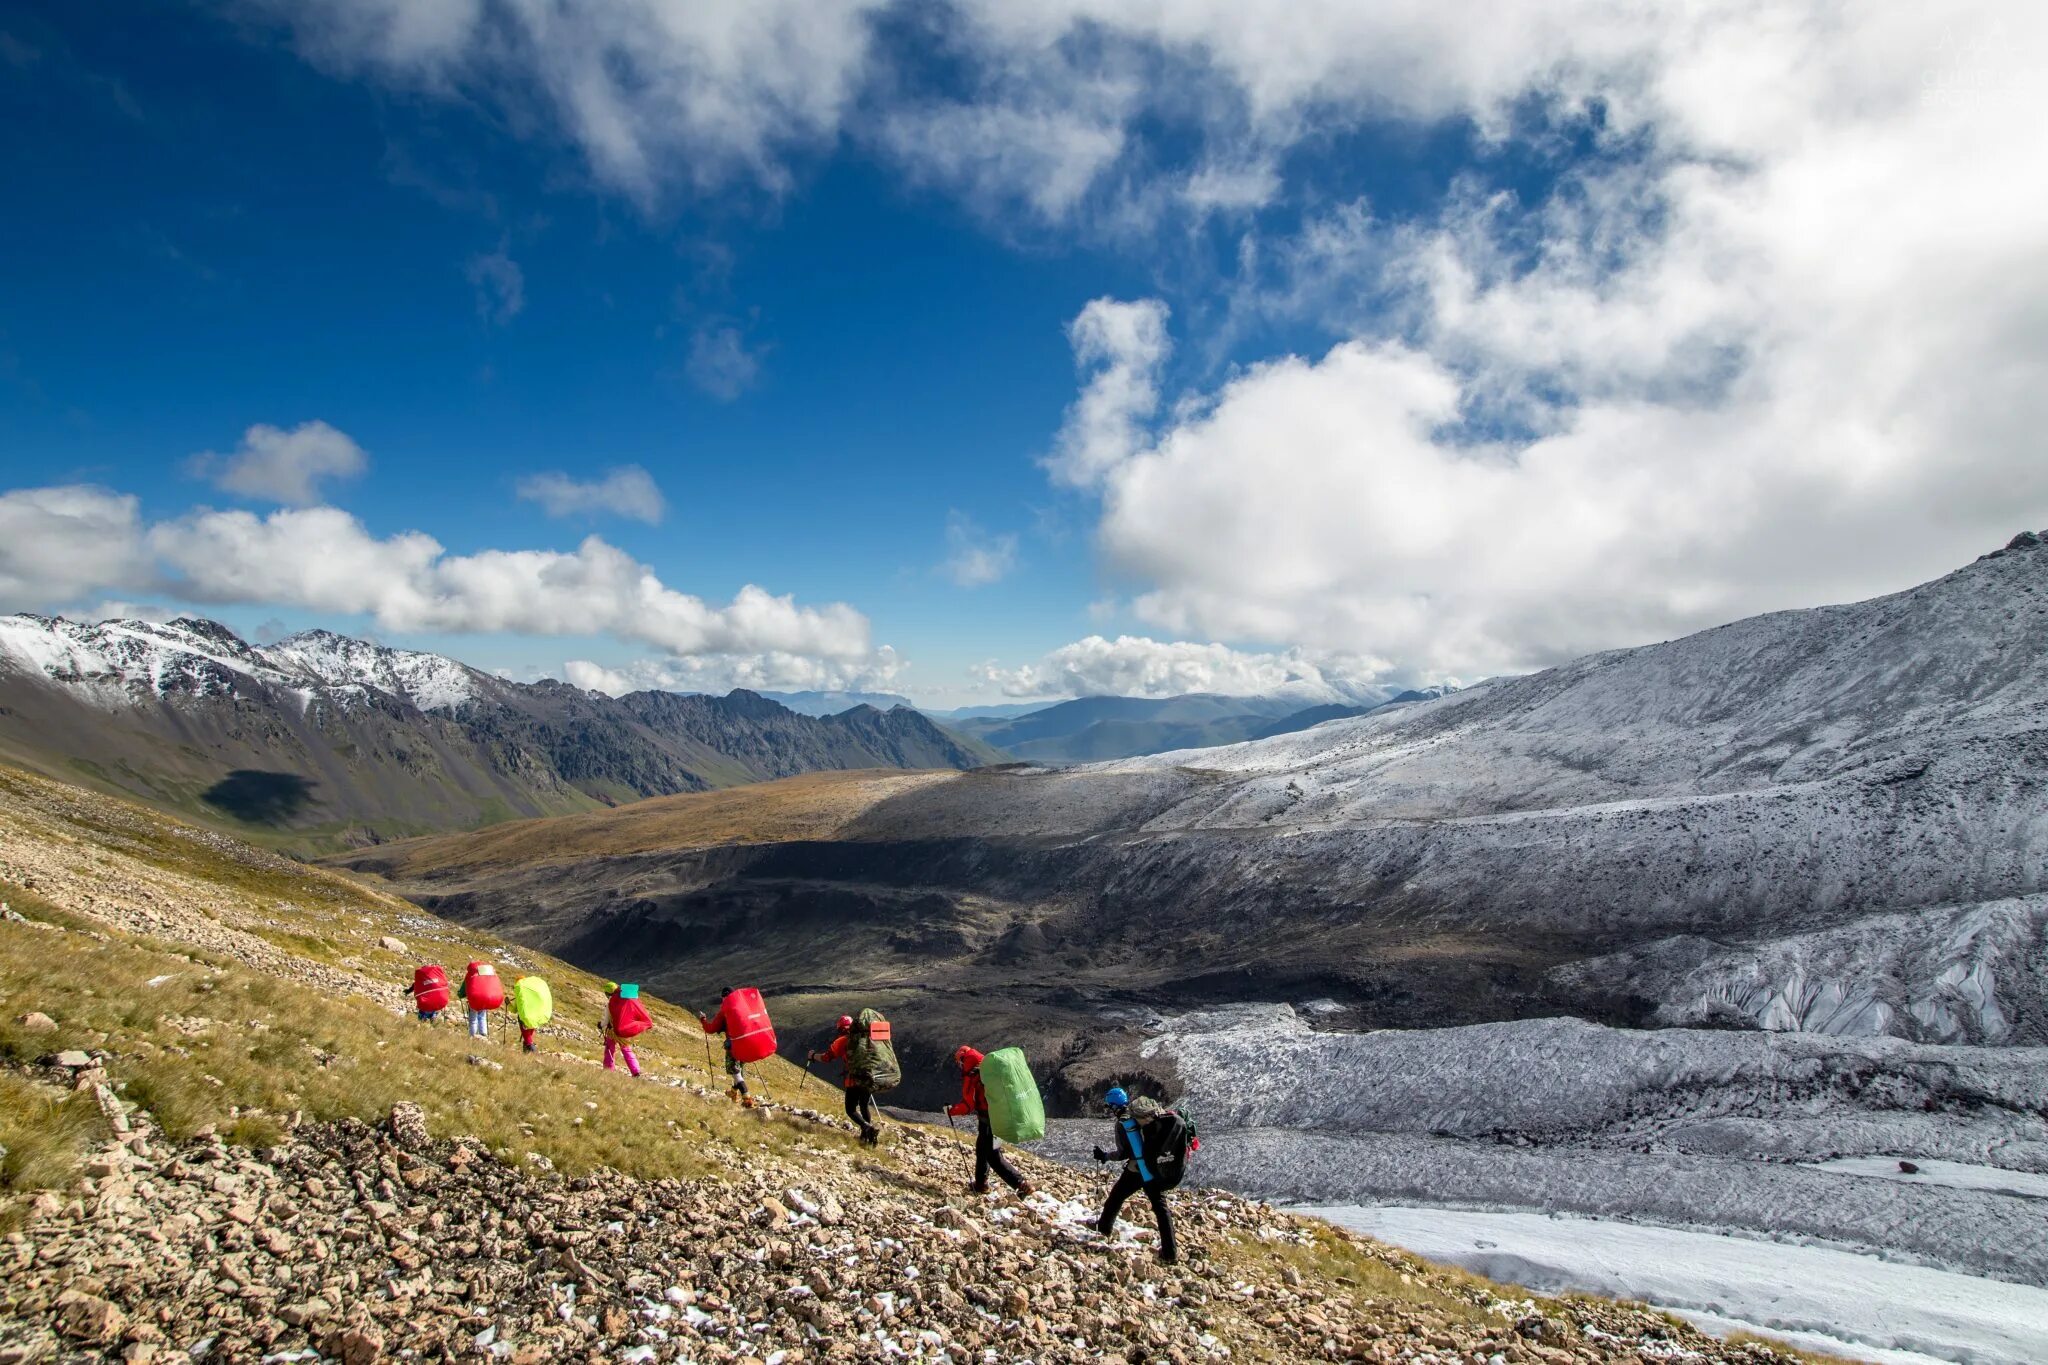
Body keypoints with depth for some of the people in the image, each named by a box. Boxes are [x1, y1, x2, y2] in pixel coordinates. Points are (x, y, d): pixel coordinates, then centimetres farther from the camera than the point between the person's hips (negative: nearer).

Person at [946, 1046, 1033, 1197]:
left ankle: (1022, 1185, -13)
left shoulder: (971, 1077, -15)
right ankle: (981, 1184, 38)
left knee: (994, 1157, -4)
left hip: (988, 1121, -8)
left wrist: (951, 1110, -1)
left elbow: (968, 1105, -16)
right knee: (982, 1149, 25)